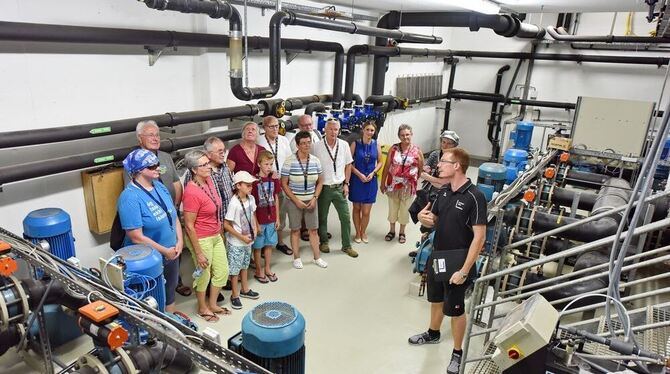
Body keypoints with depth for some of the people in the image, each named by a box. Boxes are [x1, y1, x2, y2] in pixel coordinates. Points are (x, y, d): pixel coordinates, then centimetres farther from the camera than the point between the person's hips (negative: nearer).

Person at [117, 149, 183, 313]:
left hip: (171, 254, 8)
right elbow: (137, 237, -24)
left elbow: (174, 217, 7)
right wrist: (165, 251, -17)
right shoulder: (130, 198, -23)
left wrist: (179, 241, -6)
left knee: (170, 292, 25)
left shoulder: (159, 186, 1)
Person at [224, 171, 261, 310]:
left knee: (244, 265, 22)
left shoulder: (251, 199, -5)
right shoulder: (234, 203, -24)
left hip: (248, 240, 7)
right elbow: (226, 225, -20)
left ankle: (245, 290, 39)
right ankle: (235, 295, 22)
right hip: (236, 242, -7)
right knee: (235, 268, 7)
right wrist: (241, 237, -18)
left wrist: (255, 228, -2)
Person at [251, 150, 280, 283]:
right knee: (258, 246, 9)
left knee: (269, 244, 16)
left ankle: (267, 269, 32)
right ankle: (258, 271, 25)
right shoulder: (255, 181, -15)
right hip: (259, 219, -5)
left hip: (271, 218, 5)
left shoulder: (274, 179, 0)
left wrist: (277, 218, 8)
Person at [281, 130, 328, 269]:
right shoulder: (290, 162, -12)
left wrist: (315, 198, -5)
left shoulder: (315, 161, -1)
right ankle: (296, 258, 23)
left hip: (311, 200, 3)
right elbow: (284, 184, -9)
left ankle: (317, 257, 24)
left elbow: (320, 182, 7)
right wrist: (296, 201, -13)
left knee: (313, 229, 10)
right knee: (295, 230, 8)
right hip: (294, 201, -3)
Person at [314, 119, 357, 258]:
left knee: (345, 217, 4)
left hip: (339, 187, 2)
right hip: (323, 188, -2)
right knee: (322, 217, 11)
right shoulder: (318, 146, -7)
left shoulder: (344, 145, 0)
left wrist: (346, 184, 2)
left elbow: (348, 165, 7)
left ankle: (347, 246, 18)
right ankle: (323, 242, 31)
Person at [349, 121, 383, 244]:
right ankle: (357, 233, 28)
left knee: (366, 211, 2)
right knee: (357, 208, 11)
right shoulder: (355, 144, -7)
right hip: (357, 179, -1)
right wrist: (359, 174, -13)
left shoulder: (376, 145, 0)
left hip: (371, 180, 1)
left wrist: (372, 173, -8)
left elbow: (380, 162, 7)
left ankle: (363, 232, 26)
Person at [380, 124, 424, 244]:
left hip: (408, 186, -1)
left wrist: (417, 181, -2)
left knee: (404, 210, 11)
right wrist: (382, 183, 1)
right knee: (392, 209, 14)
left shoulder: (417, 150, -6)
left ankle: (402, 232, 30)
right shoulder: (394, 148, -4)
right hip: (393, 185, 1)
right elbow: (386, 166, 0)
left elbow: (421, 169, 0)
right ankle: (391, 231, 33)